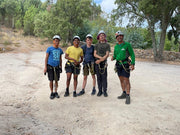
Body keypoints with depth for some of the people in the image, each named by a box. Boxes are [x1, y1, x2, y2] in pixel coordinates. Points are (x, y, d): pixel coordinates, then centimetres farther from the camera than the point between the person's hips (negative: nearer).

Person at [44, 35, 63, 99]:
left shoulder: (60, 50, 8)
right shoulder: (49, 49, -4)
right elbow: (46, 58, -2)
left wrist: (61, 67, 16)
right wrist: (45, 67, -7)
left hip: (57, 67, 3)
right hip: (50, 67, -3)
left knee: (56, 80, 7)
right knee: (51, 80, 2)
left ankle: (56, 92, 21)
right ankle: (51, 93, 16)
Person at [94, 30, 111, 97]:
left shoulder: (107, 45, 6)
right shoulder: (96, 45, 13)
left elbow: (107, 55, -3)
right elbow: (95, 54, 4)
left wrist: (100, 60, -12)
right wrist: (100, 57, -13)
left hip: (104, 63, -2)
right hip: (97, 63, 2)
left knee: (104, 77, -2)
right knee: (99, 77, 5)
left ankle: (105, 91, 7)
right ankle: (100, 91, 13)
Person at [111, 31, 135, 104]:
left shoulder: (127, 45, -6)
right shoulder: (116, 46, 10)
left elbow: (132, 54, -6)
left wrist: (133, 64, -16)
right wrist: (113, 57, -7)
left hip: (125, 65, -6)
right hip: (118, 65, 6)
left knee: (126, 80, -7)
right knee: (121, 80, 11)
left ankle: (128, 96, 0)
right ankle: (124, 94, 23)